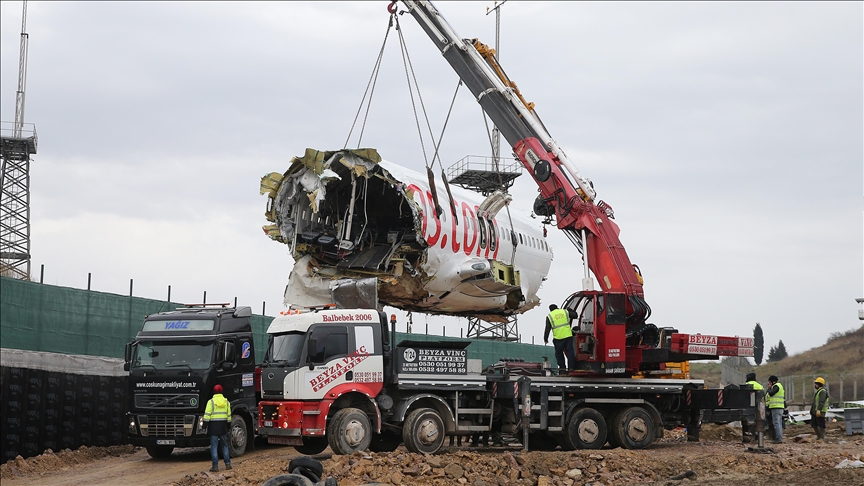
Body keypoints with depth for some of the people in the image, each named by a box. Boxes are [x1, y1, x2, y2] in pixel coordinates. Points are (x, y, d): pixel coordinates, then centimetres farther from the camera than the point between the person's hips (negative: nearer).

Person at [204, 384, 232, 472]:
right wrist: (228, 425, 20)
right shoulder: (226, 402, 6)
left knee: (214, 446, -1)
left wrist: (205, 424, -3)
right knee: (225, 445, 15)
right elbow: (229, 415, 11)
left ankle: (215, 466, -4)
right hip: (223, 425, 4)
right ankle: (228, 464, 16)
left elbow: (207, 415, -11)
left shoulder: (211, 402, -8)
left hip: (213, 425, -4)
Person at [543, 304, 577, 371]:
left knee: (559, 353, 13)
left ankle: (562, 367, 11)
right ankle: (571, 367, 4)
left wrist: (545, 339, 9)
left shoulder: (549, 316, 3)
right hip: (568, 335, 2)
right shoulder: (565, 312, 8)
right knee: (570, 352, 7)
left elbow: (547, 329, 1)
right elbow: (575, 315, 14)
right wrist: (570, 310, 32)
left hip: (558, 338, -2)